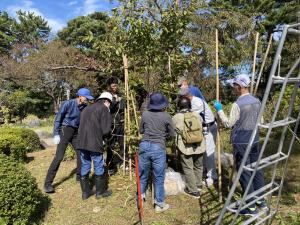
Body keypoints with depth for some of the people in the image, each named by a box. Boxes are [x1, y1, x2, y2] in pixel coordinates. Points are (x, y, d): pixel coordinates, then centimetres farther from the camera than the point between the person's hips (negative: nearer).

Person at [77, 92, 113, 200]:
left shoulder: (87, 109, 20)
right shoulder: (104, 109, -2)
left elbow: (82, 127, 18)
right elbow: (106, 130, -9)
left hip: (82, 143, 7)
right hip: (95, 143, -7)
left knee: (85, 167, 15)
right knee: (99, 168, 8)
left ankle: (85, 192, 25)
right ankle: (100, 192, 21)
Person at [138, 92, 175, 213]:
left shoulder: (145, 114, 1)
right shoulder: (166, 116, -5)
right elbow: (172, 134, 5)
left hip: (144, 145, 3)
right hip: (158, 148, -3)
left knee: (142, 175, 18)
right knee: (159, 178, 10)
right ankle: (159, 204, 22)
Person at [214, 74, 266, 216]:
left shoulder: (237, 104, -18)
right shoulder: (257, 101, 5)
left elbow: (228, 124, -12)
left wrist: (219, 110, -4)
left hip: (241, 142, -7)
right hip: (254, 139, 8)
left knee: (245, 173, 2)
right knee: (256, 169, 17)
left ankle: (251, 206, 11)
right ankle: (261, 200, 30)